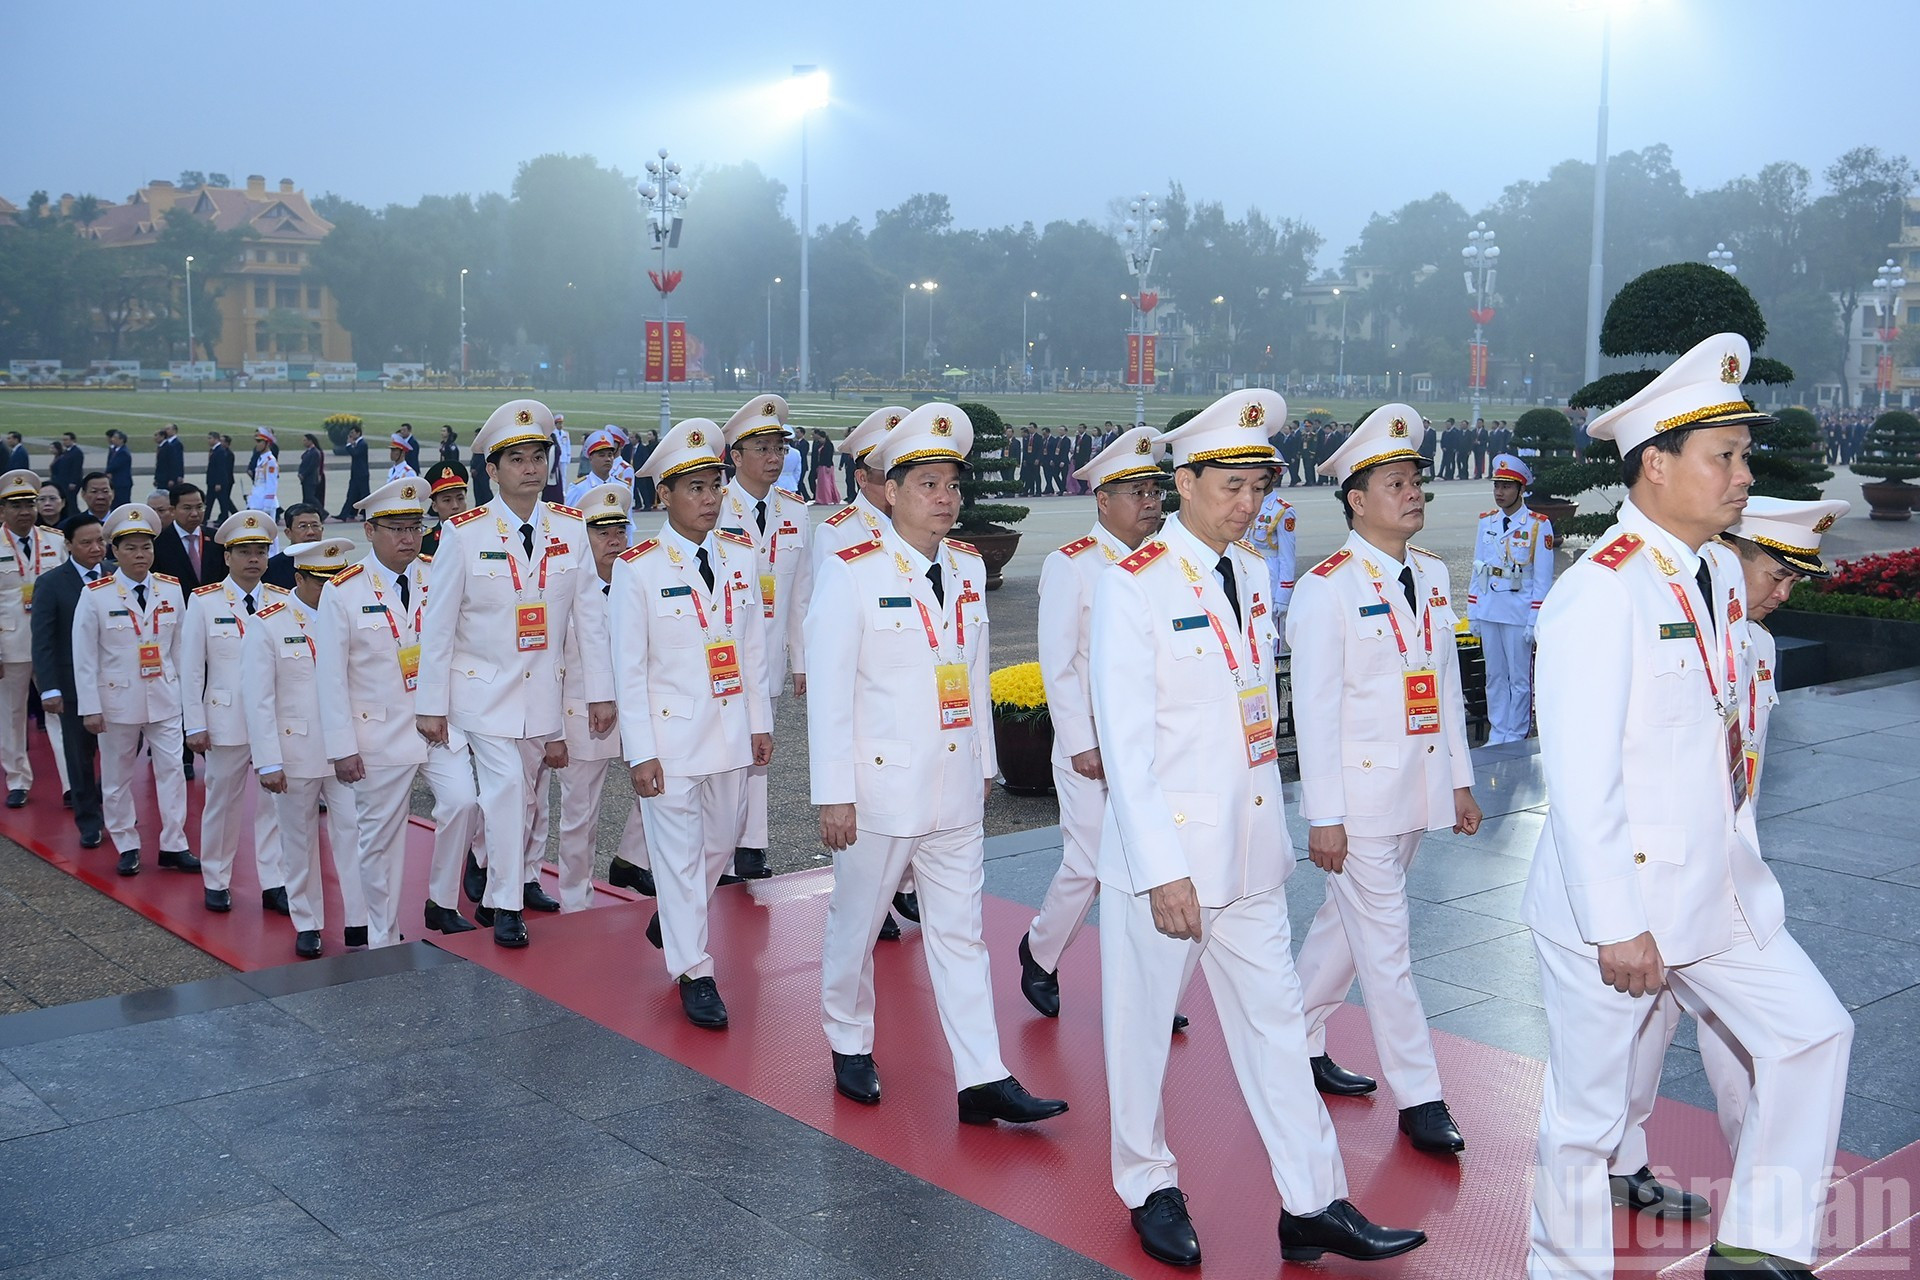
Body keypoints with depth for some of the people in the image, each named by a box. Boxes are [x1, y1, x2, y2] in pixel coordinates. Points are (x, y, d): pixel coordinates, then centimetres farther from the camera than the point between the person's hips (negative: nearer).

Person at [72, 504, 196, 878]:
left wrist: (187, 690, 6)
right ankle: (127, 847, 22)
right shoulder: (95, 595, -8)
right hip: (117, 699, -2)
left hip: (165, 698, 2)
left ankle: (174, 845, 11)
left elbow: (180, 646, 5)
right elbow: (84, 656, -6)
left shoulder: (172, 590, 0)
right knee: (117, 777, 9)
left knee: (172, 770, 2)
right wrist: (90, 707, -8)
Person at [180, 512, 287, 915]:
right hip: (226, 720, -1)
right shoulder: (203, 602, -1)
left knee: (275, 801, 4)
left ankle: (274, 883, 11)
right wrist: (195, 726, -5)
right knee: (221, 802, 9)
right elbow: (191, 668, -1)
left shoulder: (282, 602, 4)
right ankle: (216, 882, 22)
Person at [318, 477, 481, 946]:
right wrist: (342, 748, -8)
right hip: (380, 735, -2)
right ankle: (382, 941, 21)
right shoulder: (343, 592, -5)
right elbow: (330, 677, -5)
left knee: (463, 802, -18)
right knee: (380, 838, 6)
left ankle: (442, 903, 3)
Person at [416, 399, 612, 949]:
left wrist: (600, 691, -1)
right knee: (506, 790, -9)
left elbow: (589, 614, 1)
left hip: (547, 691, 3)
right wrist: (431, 705, -6)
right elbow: (437, 624, -5)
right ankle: (505, 907, 4)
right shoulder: (463, 534, -8)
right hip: (486, 691, -3)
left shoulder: (571, 529, -1)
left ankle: (515, 880, 31)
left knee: (522, 793, 12)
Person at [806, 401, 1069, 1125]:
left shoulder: (969, 568, 7)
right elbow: (828, 690, -13)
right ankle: (851, 1049, 33)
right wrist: (833, 794, -14)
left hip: (955, 792, 5)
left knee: (959, 931, 7)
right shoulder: (851, 573, -11)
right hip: (880, 787, -5)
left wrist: (985, 764, 15)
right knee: (856, 925, 12)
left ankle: (983, 1081, 9)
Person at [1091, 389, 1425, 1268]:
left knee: (1275, 1020, 10)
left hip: (1250, 850, 6)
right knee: (1145, 1027, 9)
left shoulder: (1253, 576, 8)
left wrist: (1277, 829, 14)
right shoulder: (1133, 588, -14)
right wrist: (1163, 873, -19)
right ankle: (1151, 1190, 29)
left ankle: (1314, 1205, 19)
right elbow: (1125, 747, -17)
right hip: (1164, 850, -6)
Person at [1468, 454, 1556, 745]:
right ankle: (1497, 734, 19)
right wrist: (1473, 614, 9)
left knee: (1520, 679, 3)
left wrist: (1534, 622, -11)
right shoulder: (1486, 522, 9)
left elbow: (1543, 579, -7)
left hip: (1519, 614, -5)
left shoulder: (1538, 525, -5)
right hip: (1489, 612, 5)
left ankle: (1517, 737, 11)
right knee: (1495, 676, 11)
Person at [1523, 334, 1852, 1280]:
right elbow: (1580, 778, -22)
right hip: (1613, 905, -8)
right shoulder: (1598, 592, -20)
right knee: (1586, 1113, 6)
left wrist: (1744, 864, 14)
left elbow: (1722, 737, 14)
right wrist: (1617, 926, -21)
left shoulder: (1720, 573, 7)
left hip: (1717, 897, 8)